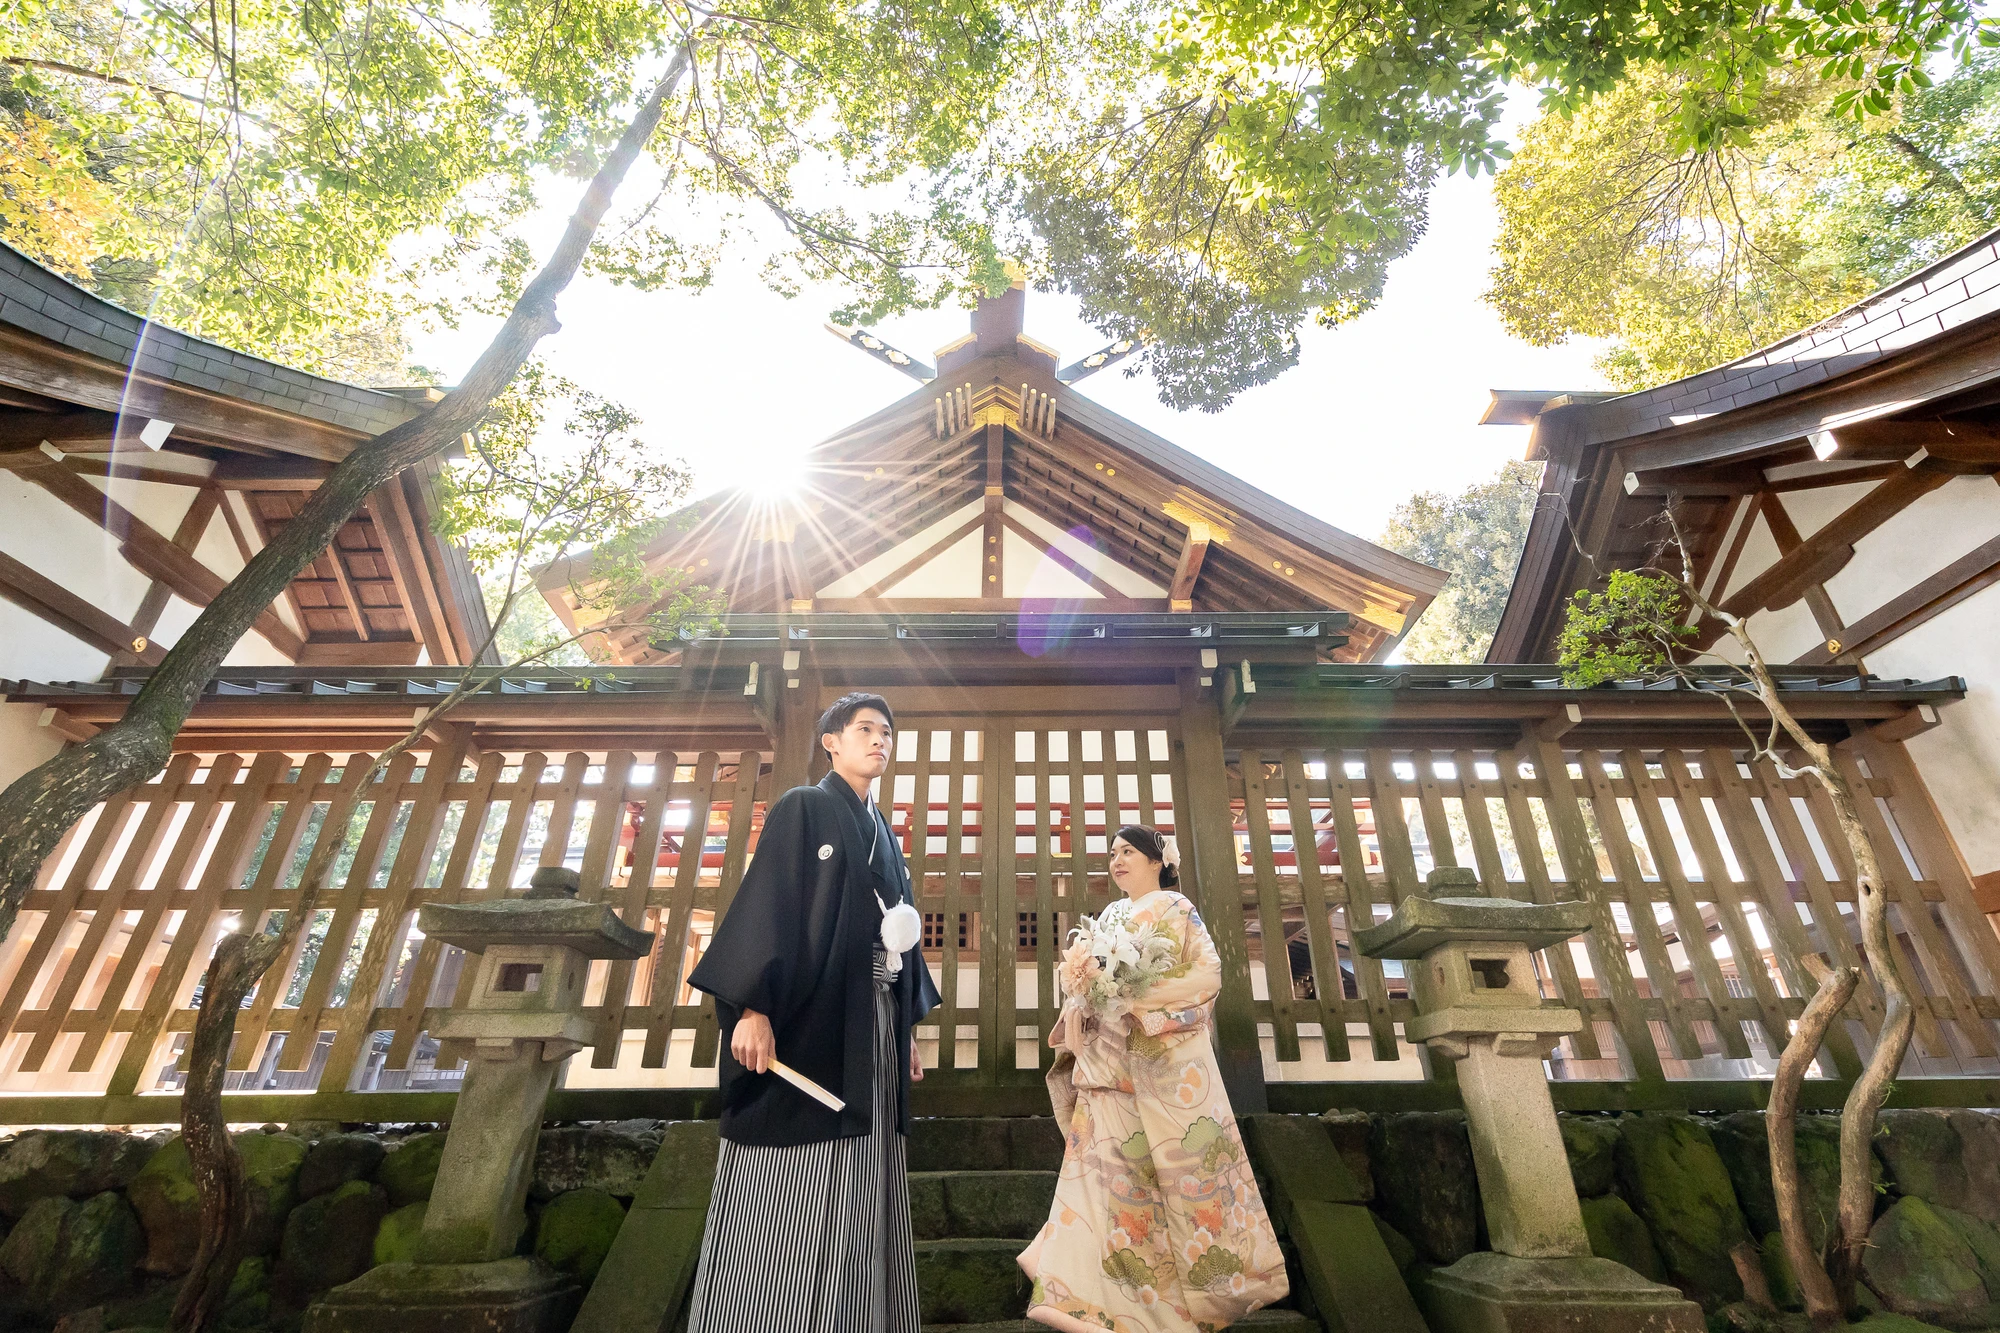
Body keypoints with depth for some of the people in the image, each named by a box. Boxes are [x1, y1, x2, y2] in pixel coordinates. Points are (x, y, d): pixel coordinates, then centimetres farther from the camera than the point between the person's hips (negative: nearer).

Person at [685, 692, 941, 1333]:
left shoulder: (885, 836, 18)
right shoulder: (802, 808, -2)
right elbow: (765, 904, -11)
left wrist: (907, 1029, 15)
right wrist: (754, 1007, -21)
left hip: (873, 1025, 7)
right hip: (808, 1016, -7)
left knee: (857, 1194, 9)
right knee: (788, 1193, -3)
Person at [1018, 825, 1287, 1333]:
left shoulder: (1176, 908, -1)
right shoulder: (1109, 917, 16)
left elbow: (1208, 973, -9)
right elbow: (1092, 976, 16)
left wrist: (1141, 990, -17)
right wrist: (1086, 976, -8)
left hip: (1168, 1057, -4)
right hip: (1113, 1060, 5)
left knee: (1182, 1159, 2)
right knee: (1110, 1156, 1)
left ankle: (1213, 1276, 22)